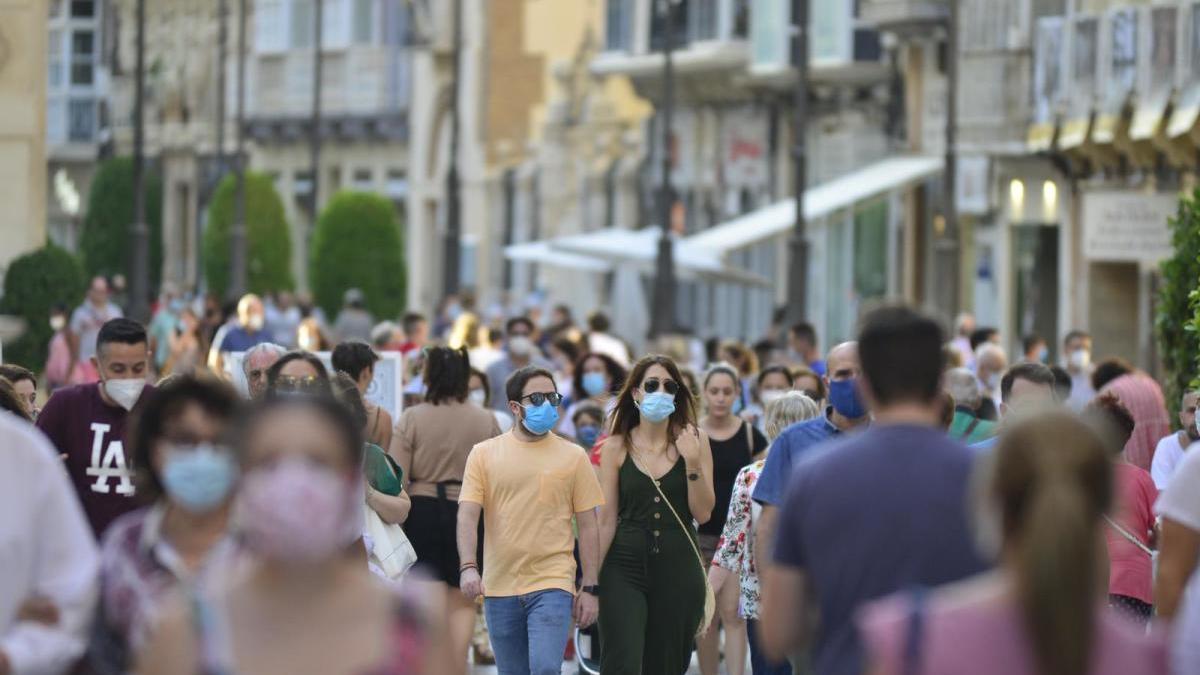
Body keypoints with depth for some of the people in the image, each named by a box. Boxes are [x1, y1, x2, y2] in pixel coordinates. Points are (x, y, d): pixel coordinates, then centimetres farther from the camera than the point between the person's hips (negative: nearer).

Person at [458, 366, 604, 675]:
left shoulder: (573, 457, 5)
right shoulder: (484, 454, 6)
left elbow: (588, 527, 6)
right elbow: (467, 515, -1)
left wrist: (590, 589, 1)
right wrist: (468, 567, -17)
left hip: (552, 584, -2)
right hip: (499, 588, 2)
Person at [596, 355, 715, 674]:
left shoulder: (693, 441, 3)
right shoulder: (616, 447, 1)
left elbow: (703, 513, -1)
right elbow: (607, 519, 2)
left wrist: (692, 463, -14)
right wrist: (591, 579, -1)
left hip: (679, 568, 1)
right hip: (625, 567, -1)